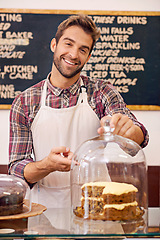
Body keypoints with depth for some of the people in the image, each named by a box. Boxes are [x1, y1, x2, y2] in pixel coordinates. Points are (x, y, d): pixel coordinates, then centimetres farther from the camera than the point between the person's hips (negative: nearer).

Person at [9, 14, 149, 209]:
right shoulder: (24, 103, 1)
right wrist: (47, 165, -19)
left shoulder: (102, 92, 2)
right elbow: (16, 170, 1)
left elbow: (140, 138, -11)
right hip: (46, 209, 0)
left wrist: (128, 130, -34)